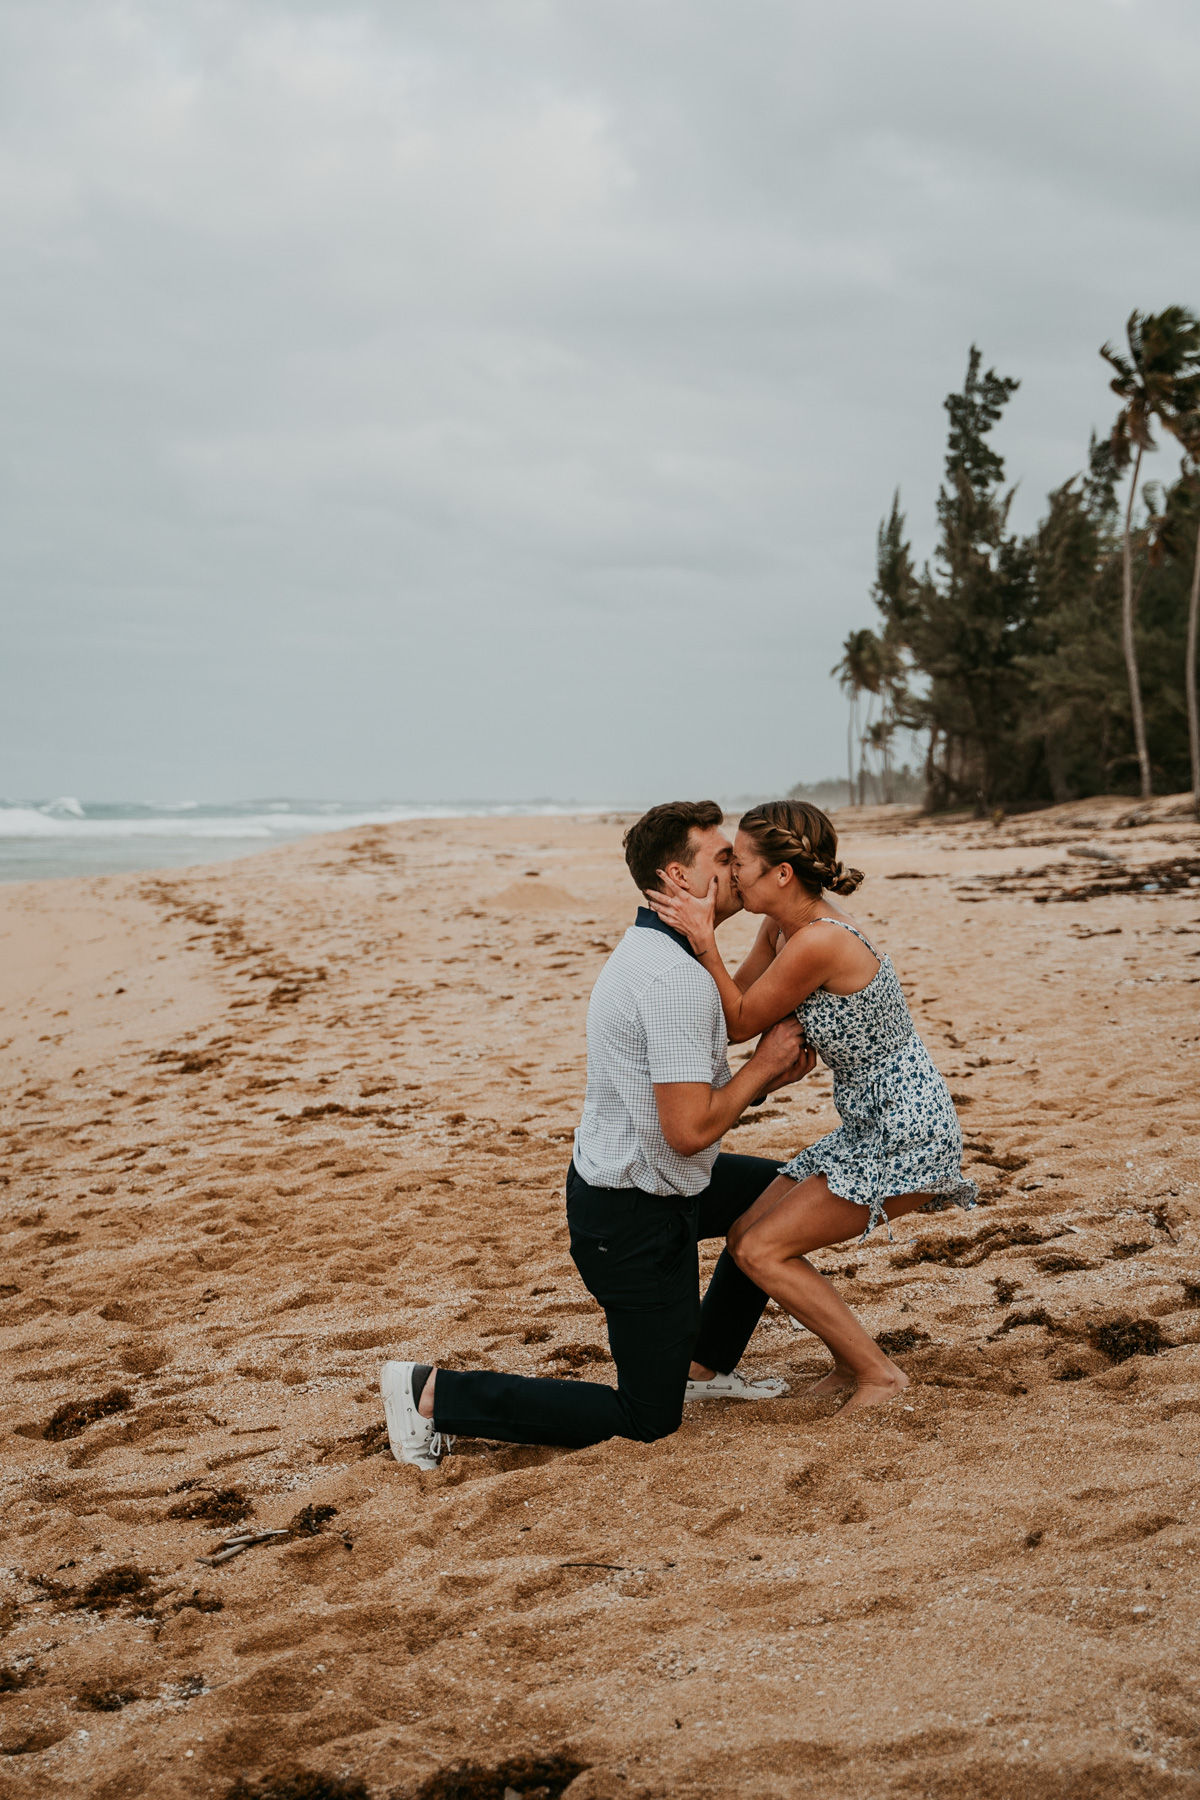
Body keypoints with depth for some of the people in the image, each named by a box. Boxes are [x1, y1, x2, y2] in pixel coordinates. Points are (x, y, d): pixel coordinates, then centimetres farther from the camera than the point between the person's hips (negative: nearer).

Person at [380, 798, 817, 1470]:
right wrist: (762, 1065, -14)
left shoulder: (649, 950, 8)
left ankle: (703, 1365, 32)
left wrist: (766, 1078, 1)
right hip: (633, 1217, -10)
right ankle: (435, 1394, 0)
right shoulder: (677, 978, -26)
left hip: (634, 1180, 10)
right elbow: (688, 1130, -28)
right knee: (648, 1420, 1)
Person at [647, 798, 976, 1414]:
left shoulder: (817, 942, -26)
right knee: (747, 1236, 10)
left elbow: (740, 1024, -15)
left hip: (905, 1136, -10)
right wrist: (696, 931, 2)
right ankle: (849, 1364, 22)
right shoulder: (783, 927, 2)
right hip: (872, 1129, 10)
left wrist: (701, 940, -19)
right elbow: (738, 1002, 10)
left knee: (762, 1252, -8)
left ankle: (878, 1374, 2)